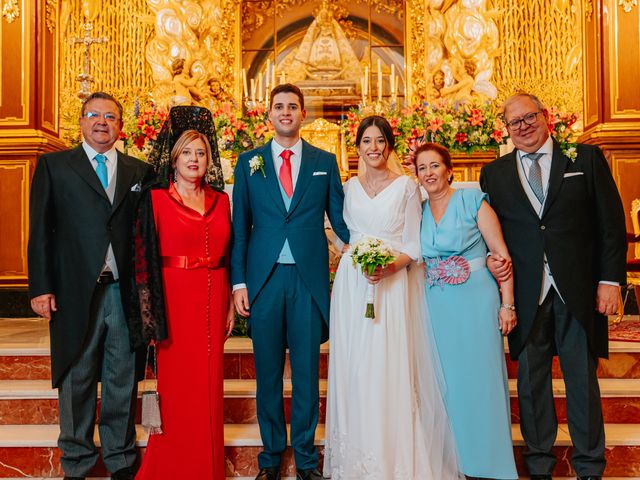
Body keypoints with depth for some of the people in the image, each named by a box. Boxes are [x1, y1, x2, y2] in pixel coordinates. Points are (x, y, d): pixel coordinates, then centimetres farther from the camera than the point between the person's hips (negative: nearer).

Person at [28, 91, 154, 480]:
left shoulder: (140, 171, 11)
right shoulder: (54, 166, 7)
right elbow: (41, 229, 2)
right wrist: (41, 287, -6)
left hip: (126, 292, 2)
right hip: (75, 291, -1)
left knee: (123, 380, 9)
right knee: (76, 380, 9)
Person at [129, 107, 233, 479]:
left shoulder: (220, 200, 11)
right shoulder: (155, 199, 0)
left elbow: (229, 254, 12)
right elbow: (145, 257, -4)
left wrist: (230, 303, 8)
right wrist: (151, 311, -10)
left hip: (213, 298, 3)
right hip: (175, 297, -3)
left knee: (209, 379, 8)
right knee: (178, 381, 1)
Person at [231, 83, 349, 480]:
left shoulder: (324, 161, 8)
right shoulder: (249, 162, 8)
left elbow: (339, 218, 7)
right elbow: (240, 226, 6)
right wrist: (239, 281, -1)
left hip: (309, 279, 0)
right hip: (263, 279, 0)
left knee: (307, 370, 7)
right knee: (268, 372, 9)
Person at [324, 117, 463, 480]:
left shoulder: (407, 186, 1)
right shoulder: (350, 187, 12)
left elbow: (414, 244, -3)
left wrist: (392, 266, -19)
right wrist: (356, 258, 7)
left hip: (394, 283, -4)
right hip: (353, 284, 4)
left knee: (391, 367, -6)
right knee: (354, 367, 4)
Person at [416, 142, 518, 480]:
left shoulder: (472, 200, -3)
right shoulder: (418, 211, 9)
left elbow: (501, 253, -5)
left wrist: (507, 304, -11)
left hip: (476, 301, -4)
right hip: (437, 306, 4)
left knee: (481, 379, 2)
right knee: (450, 381, 9)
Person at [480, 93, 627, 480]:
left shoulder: (586, 158, 2)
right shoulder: (494, 174, 7)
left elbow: (611, 221, 1)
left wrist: (611, 279, -4)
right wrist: (491, 258, -8)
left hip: (578, 290, -1)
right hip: (525, 293, 2)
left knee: (582, 377, 8)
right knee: (531, 379, 10)